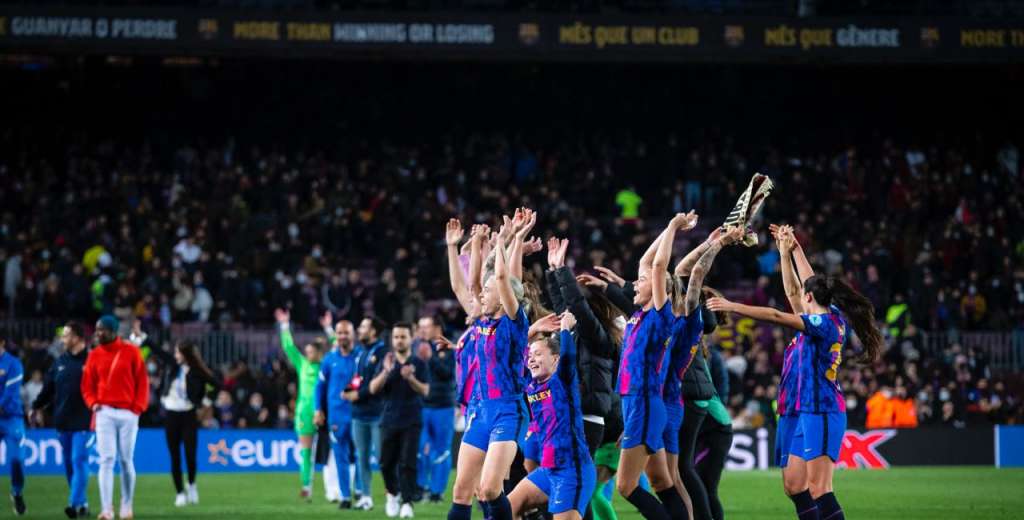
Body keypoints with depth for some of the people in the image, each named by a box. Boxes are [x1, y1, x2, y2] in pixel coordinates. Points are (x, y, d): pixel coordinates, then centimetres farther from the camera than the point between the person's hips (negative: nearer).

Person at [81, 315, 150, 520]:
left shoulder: (131, 352, 0)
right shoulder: (95, 355, 5)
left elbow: (142, 381, 2)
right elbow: (87, 385, 10)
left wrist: (138, 407, -6)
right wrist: (93, 403, -7)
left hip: (128, 413, -1)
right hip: (105, 412, 1)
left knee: (126, 460, 6)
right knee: (106, 460, -8)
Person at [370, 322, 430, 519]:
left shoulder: (418, 364, 2)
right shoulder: (387, 362, 8)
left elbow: (425, 390, -8)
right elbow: (373, 389, -1)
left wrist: (410, 378, -26)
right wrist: (386, 372, -17)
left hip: (411, 421, -3)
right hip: (389, 419, 3)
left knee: (407, 463, -11)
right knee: (386, 463, 6)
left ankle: (407, 503, -13)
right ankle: (393, 494, 30)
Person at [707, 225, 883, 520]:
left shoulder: (826, 323, -11)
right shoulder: (823, 321, 14)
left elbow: (777, 316, -17)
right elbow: (793, 291, 27)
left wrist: (732, 307, -17)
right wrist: (789, 250, 33)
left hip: (820, 414, -10)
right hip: (800, 414, 10)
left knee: (818, 489, -16)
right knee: (794, 487, 7)